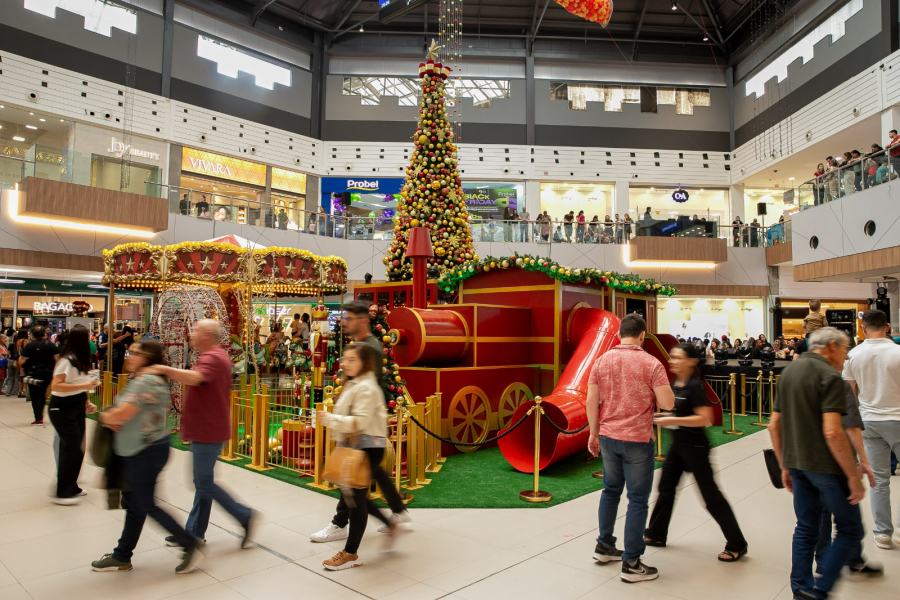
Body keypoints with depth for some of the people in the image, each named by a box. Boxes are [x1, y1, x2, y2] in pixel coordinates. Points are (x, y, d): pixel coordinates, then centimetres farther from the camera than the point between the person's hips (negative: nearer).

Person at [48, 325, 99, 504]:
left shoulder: (79, 360, 9)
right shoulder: (66, 360, -17)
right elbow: (56, 386, -25)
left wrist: (85, 402, 9)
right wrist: (84, 386, -27)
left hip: (77, 408, 9)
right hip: (62, 409, -9)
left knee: (77, 448, 12)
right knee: (72, 447, -8)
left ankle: (71, 487, 25)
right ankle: (62, 493, 1)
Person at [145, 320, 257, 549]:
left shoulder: (212, 358, -20)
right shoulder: (218, 356, 16)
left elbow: (195, 378, -42)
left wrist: (164, 369, -45)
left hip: (207, 431, -11)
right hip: (206, 429, 11)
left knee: (204, 484, -4)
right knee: (203, 482, 15)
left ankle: (245, 516, 3)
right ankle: (194, 532, 25)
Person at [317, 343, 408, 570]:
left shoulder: (366, 388, -17)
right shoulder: (353, 385, 15)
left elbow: (360, 421, -25)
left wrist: (330, 419, -25)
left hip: (368, 448, -10)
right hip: (356, 447, 10)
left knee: (356, 496, -3)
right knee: (351, 494, 15)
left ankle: (350, 554, 10)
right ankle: (390, 523, 31)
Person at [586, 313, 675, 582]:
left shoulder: (601, 361, 0)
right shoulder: (651, 364, -12)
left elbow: (591, 402, 0)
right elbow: (667, 403, -14)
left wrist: (594, 434, 11)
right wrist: (663, 385, 6)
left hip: (608, 437, 5)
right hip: (637, 440, -4)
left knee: (610, 491, 22)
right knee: (637, 500, 5)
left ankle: (604, 546, 32)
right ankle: (631, 564, 12)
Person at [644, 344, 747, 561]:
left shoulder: (695, 386, -19)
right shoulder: (675, 384, 5)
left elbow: (704, 418, -25)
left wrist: (672, 420, -27)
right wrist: (663, 417, 3)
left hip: (695, 446, -8)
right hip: (678, 444, 8)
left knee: (710, 494, 1)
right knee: (666, 488, 14)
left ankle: (737, 544, 15)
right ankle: (655, 534, 26)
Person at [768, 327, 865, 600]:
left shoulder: (789, 371, 12)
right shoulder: (829, 376, -13)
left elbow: (774, 425, 13)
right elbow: (832, 432, -23)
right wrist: (854, 476, -15)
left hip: (797, 463, 8)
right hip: (826, 465, -8)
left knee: (806, 529, 15)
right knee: (850, 531, 5)